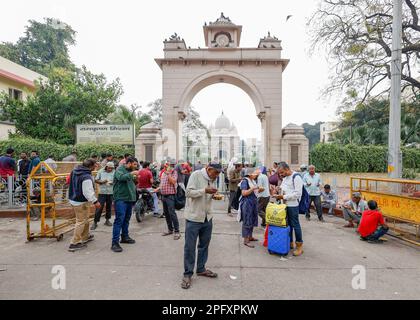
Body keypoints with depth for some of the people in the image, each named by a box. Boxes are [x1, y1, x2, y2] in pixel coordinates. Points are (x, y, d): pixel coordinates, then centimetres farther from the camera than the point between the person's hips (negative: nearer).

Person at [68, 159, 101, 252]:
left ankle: (85, 237, 38)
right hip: (81, 202, -10)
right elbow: (88, 192, -28)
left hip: (73, 199, 10)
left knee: (85, 219, 23)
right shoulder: (86, 177, -26)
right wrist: (95, 201, -21)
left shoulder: (74, 172, 4)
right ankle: (74, 243, 7)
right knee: (81, 221, 1)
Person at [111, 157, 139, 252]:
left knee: (126, 219, 16)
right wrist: (132, 174, -21)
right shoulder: (120, 169, -7)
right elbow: (121, 177, -28)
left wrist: (135, 178, 11)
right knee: (119, 220, -10)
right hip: (121, 199, -8)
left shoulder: (130, 171, 17)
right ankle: (115, 242, -6)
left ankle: (125, 237, 29)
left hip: (129, 198, 9)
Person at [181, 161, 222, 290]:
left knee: (204, 245, 17)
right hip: (193, 217, -7)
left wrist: (213, 195, -3)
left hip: (207, 217, 7)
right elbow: (189, 192, -20)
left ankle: (201, 269, 35)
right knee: (190, 247, 3)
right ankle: (187, 274, 18)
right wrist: (205, 190, -26)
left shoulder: (212, 179, 8)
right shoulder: (196, 175, -13)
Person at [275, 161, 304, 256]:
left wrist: (284, 197, -19)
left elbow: (297, 194, -20)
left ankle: (299, 246, 12)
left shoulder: (296, 177, -15)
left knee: (295, 225, 0)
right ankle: (290, 243, 28)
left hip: (293, 205, -8)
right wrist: (279, 196, 5)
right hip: (285, 204, 8)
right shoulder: (285, 177, 12)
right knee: (287, 224, 14)